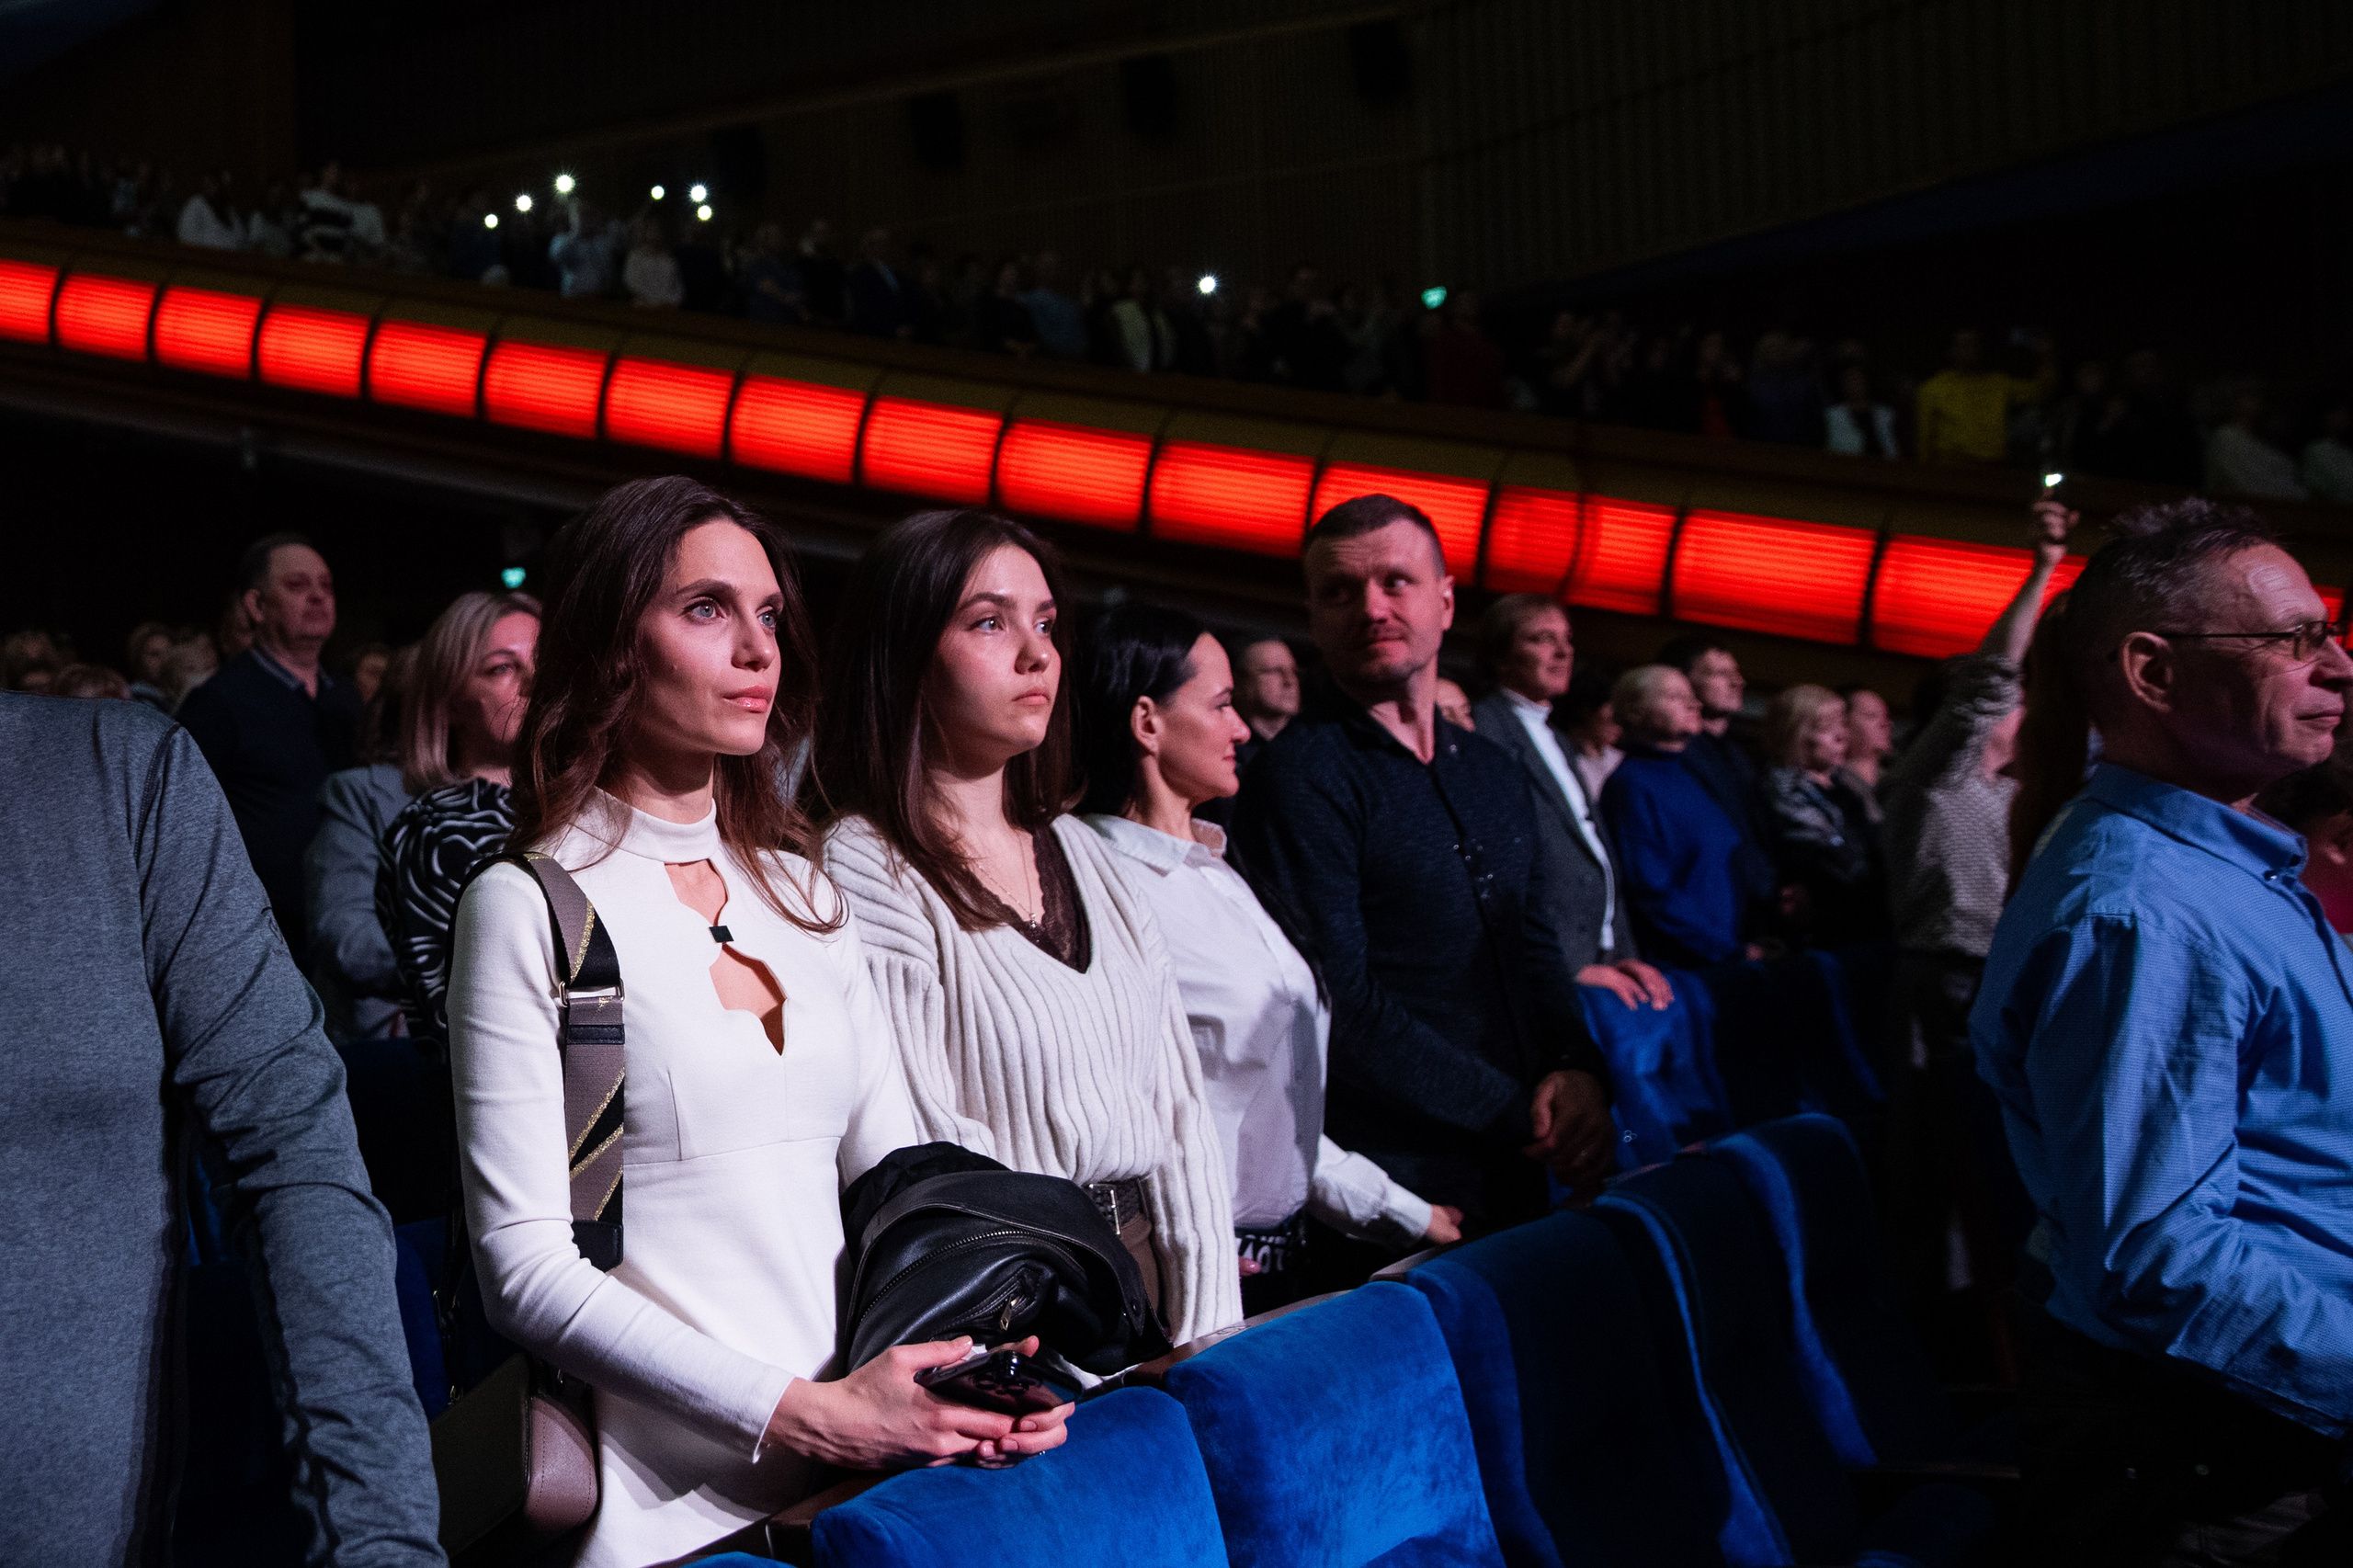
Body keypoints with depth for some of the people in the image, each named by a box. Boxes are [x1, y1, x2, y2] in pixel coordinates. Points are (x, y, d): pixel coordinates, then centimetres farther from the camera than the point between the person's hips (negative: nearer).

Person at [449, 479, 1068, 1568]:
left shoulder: (802, 893, 14)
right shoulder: (530, 906, -3)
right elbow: (524, 1264, -8)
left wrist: (990, 1363, -4)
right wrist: (799, 1415, -15)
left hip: (862, 1465, 5)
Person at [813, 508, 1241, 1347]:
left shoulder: (1081, 852, 15)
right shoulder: (866, 872, -7)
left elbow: (1177, 1096, 11)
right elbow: (929, 1160, -11)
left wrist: (1209, 1336, 0)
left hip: (1152, 1289, 6)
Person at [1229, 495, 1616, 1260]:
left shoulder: (1494, 773, 15)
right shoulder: (1300, 778, -11)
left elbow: (1535, 951, 16)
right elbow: (1343, 1009, -17)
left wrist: (1579, 1072, -6)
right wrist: (1519, 1114, -13)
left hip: (1518, 1186, 7)